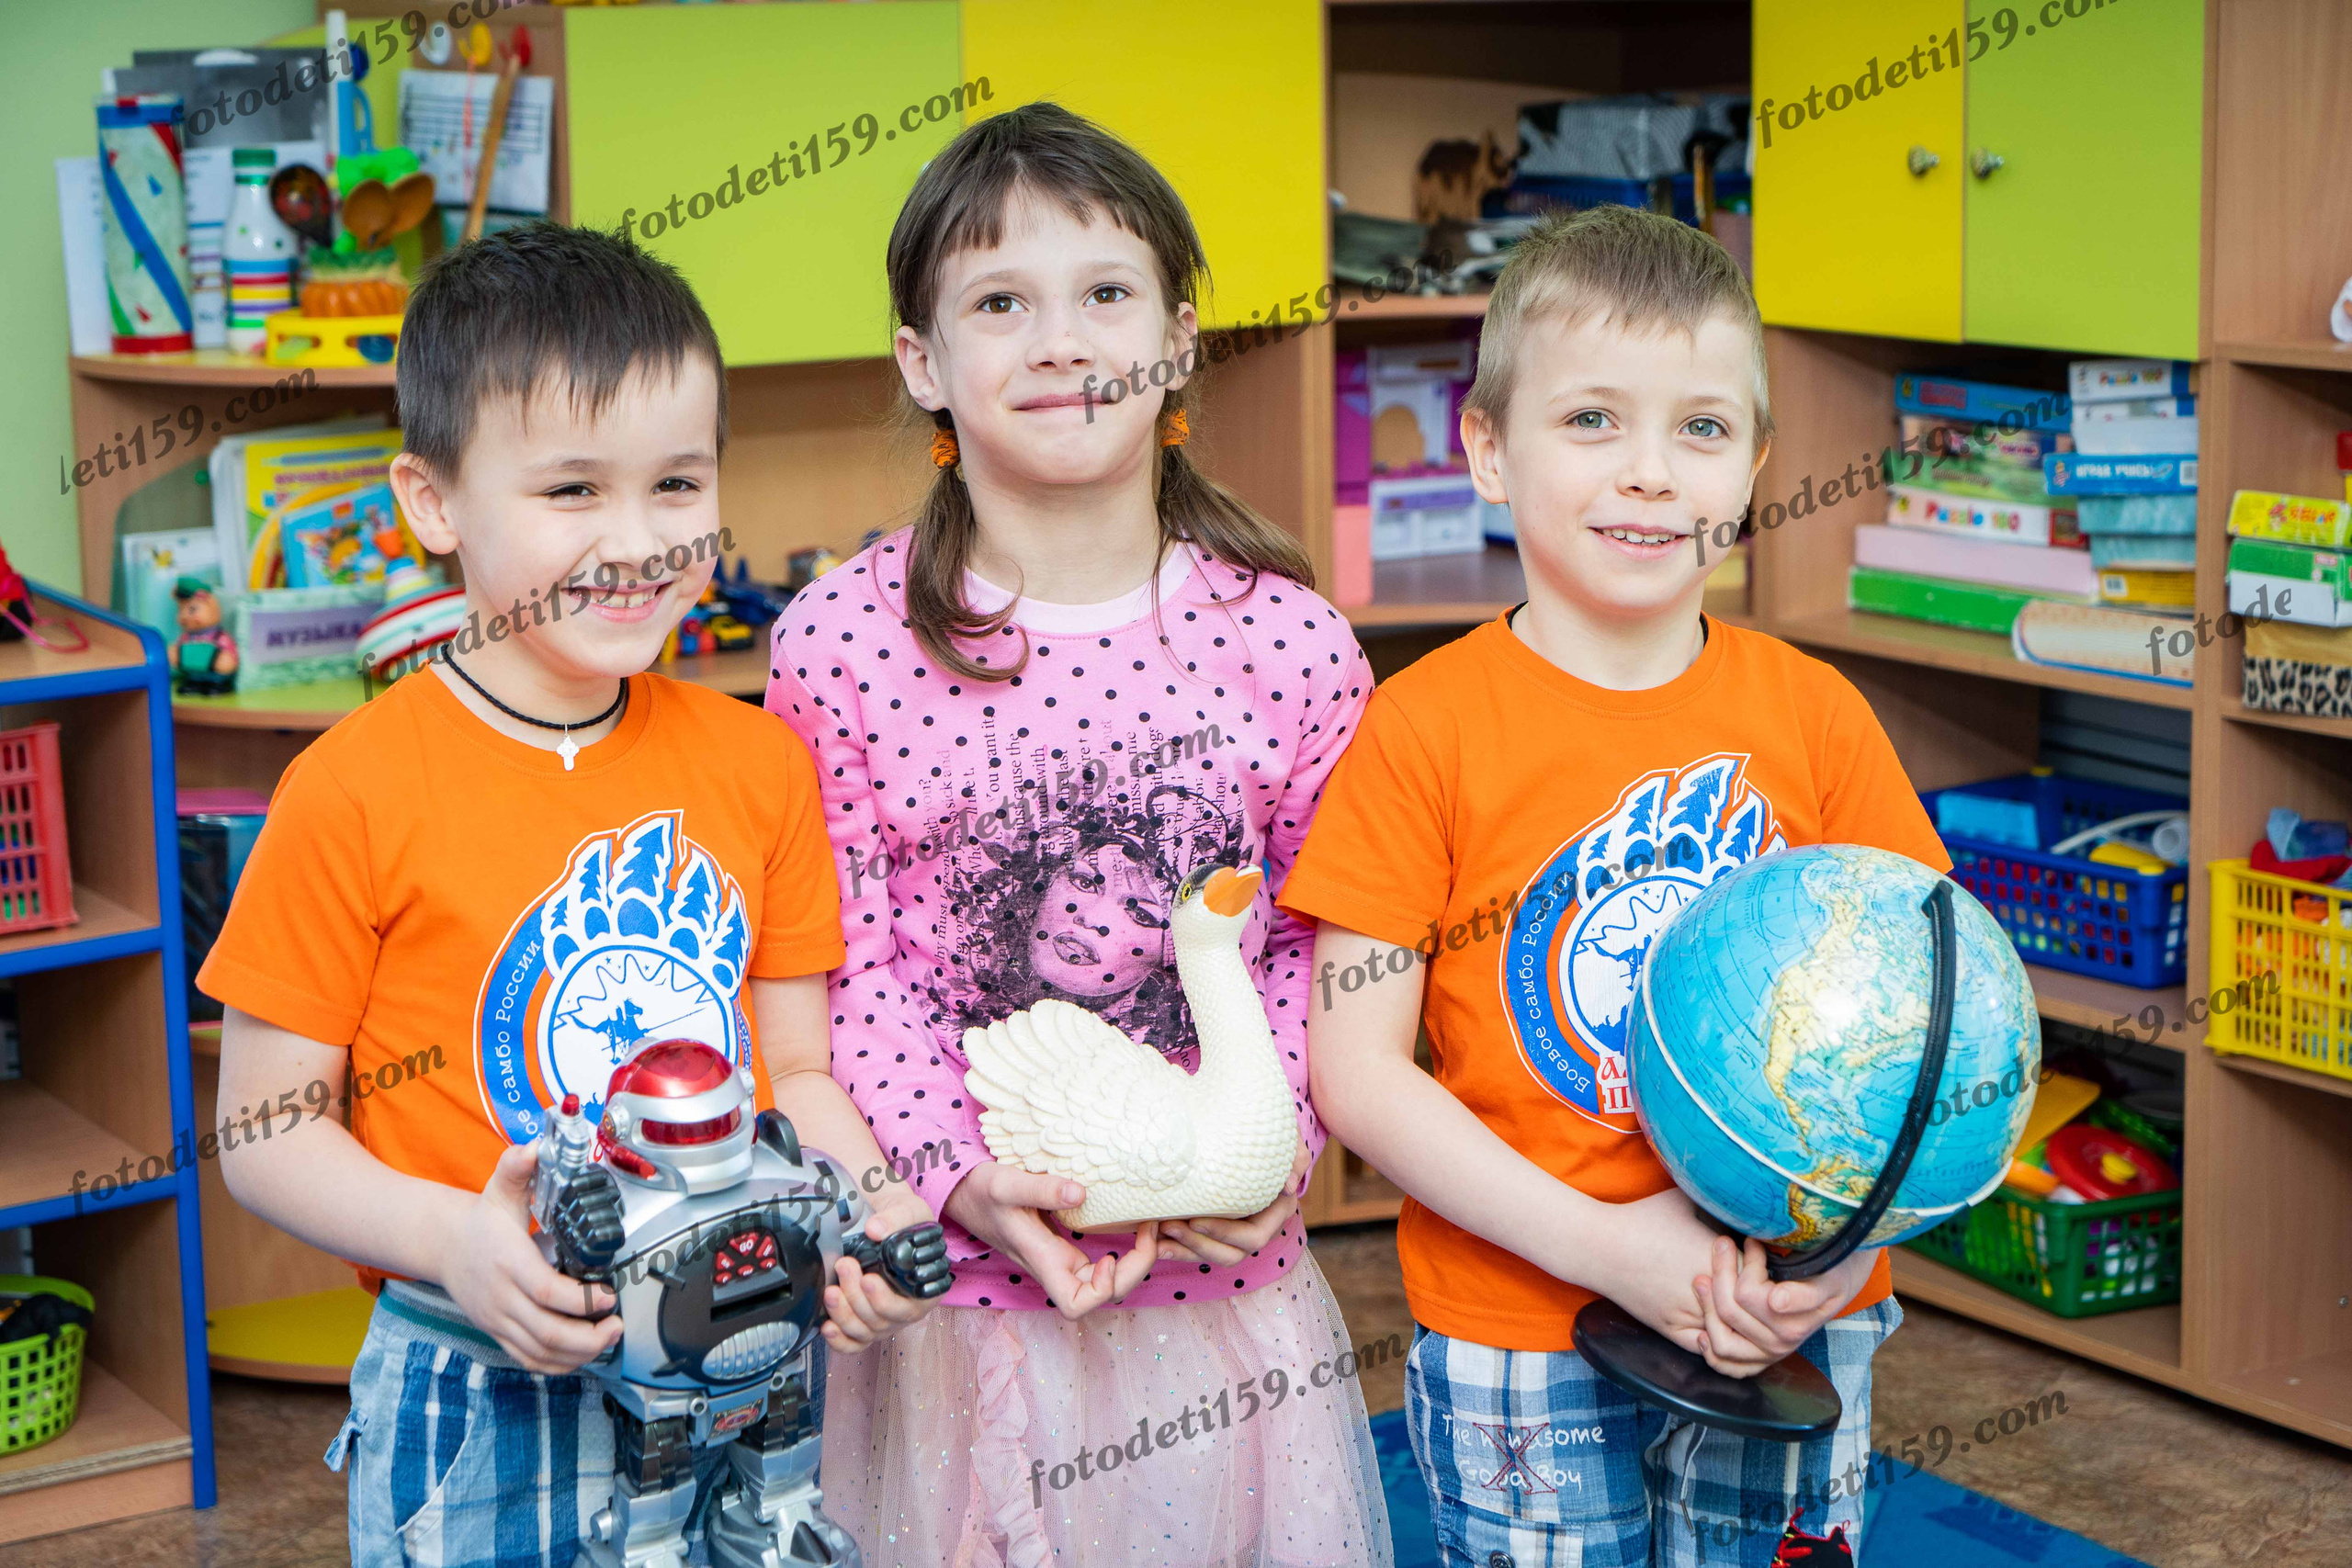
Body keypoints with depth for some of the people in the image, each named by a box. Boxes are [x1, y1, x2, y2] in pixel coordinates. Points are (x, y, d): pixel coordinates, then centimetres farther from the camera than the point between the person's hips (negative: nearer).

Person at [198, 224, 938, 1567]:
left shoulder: (756, 765, 3)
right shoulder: (357, 796, -11)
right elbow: (265, 1130, -7)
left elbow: (796, 1067, 8)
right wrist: (452, 1239, -22)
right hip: (483, 1404, -3)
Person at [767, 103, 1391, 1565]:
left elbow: (1320, 935, 3)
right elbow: (849, 963, -5)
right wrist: (962, 1176, -16)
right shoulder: (840, 641, -8)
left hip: (1227, 1288, 1)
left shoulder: (1290, 640, -5)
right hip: (957, 1296, -1)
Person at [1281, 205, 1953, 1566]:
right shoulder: (1425, 730, -9)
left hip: (1788, 1335, 3)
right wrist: (1601, 1245, -18)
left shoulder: (1816, 716, 1)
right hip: (1520, 1338, -2)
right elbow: (1356, 1064, -11)